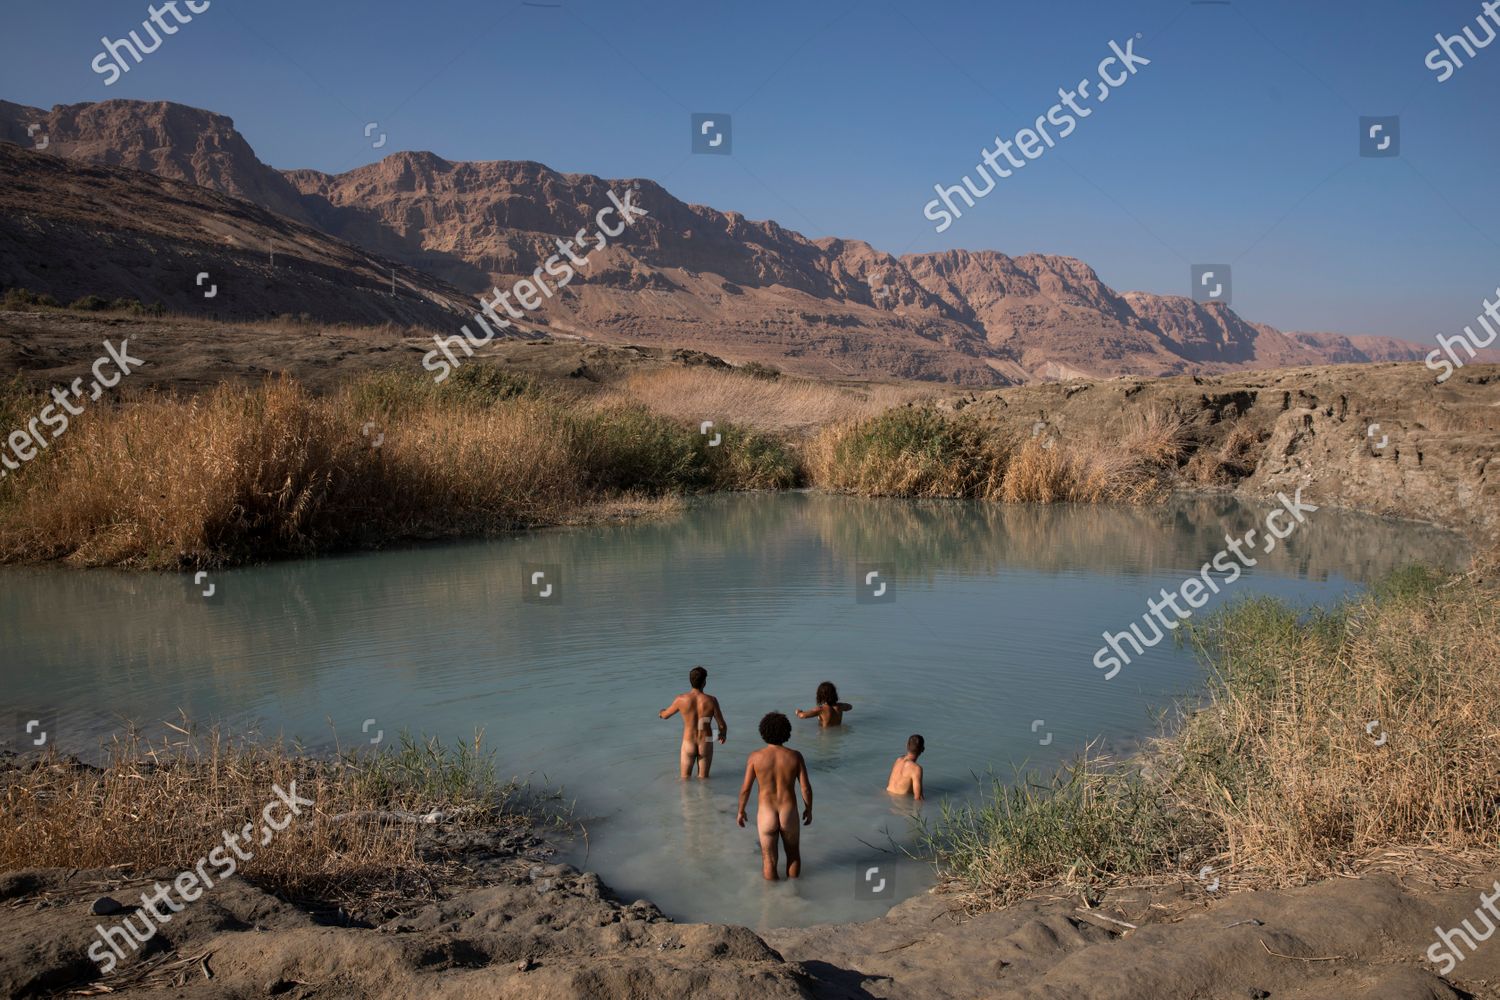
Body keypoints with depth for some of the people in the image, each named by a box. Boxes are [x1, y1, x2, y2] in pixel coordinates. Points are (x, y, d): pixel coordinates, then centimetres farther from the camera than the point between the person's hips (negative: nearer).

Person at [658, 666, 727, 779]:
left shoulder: (681, 699, -15)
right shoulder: (711, 700, -17)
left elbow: (665, 715, 4)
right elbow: (722, 725, -9)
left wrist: (661, 712, 29)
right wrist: (723, 734, 14)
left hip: (688, 744, 0)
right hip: (706, 744, 0)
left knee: (685, 778, 17)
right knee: (703, 779, 16)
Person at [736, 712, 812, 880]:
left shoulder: (756, 756, -12)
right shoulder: (795, 756, -10)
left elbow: (745, 789, -7)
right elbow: (806, 788, -6)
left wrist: (740, 811, 10)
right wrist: (809, 810, 13)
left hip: (766, 816, -1)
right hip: (789, 815, 1)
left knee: (769, 859, 19)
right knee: (793, 853, 27)